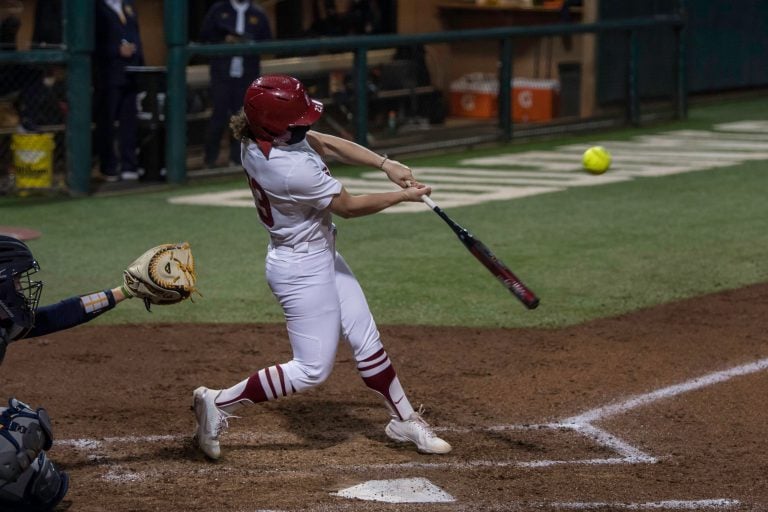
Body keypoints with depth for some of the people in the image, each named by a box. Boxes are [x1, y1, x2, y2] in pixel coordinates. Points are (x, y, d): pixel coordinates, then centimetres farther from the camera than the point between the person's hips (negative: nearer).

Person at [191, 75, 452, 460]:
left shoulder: (258, 134, -10)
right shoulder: (292, 169, -34)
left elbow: (326, 143, 3)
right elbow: (348, 206, -19)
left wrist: (385, 164, -5)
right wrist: (402, 196, -6)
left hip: (321, 255, 9)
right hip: (303, 267, -9)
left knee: (366, 341, 16)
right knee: (312, 370, 0)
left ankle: (404, 420, 28)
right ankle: (219, 403, 7)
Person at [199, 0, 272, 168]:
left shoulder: (258, 14, 10)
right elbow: (205, 35, 8)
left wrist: (251, 44, -8)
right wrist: (224, 41, -9)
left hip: (247, 73, 2)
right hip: (222, 72, -2)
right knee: (219, 113, -6)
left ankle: (237, 158, 10)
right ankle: (210, 158, 3)